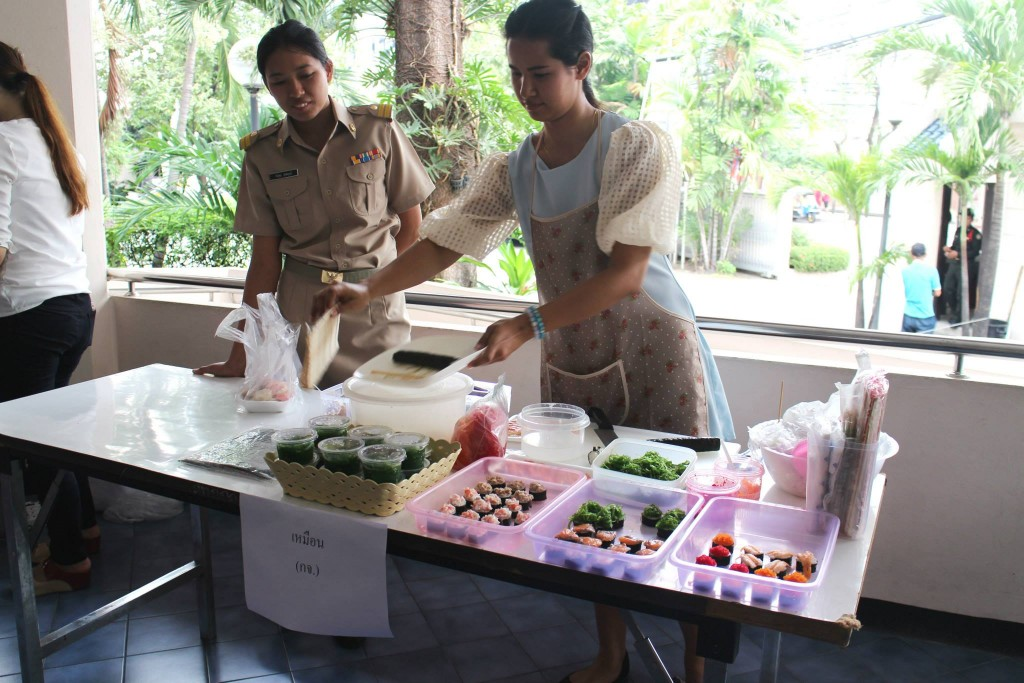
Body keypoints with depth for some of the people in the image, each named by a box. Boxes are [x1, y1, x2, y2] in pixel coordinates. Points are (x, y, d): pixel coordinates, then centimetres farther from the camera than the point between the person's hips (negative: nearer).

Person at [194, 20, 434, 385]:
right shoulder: (262, 155, 2)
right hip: (299, 311, 2)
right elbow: (265, 260, 3)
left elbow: (410, 226, 4)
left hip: (377, 313, -1)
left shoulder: (378, 131, -3)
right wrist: (241, 354, 0)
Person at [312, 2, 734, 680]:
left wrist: (528, 325, -27)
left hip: (653, 350, -4)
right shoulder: (513, 171, 6)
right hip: (572, 359, 5)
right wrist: (368, 288, -14)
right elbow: (443, 243, 2)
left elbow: (626, 273, -20)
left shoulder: (639, 146, -11)